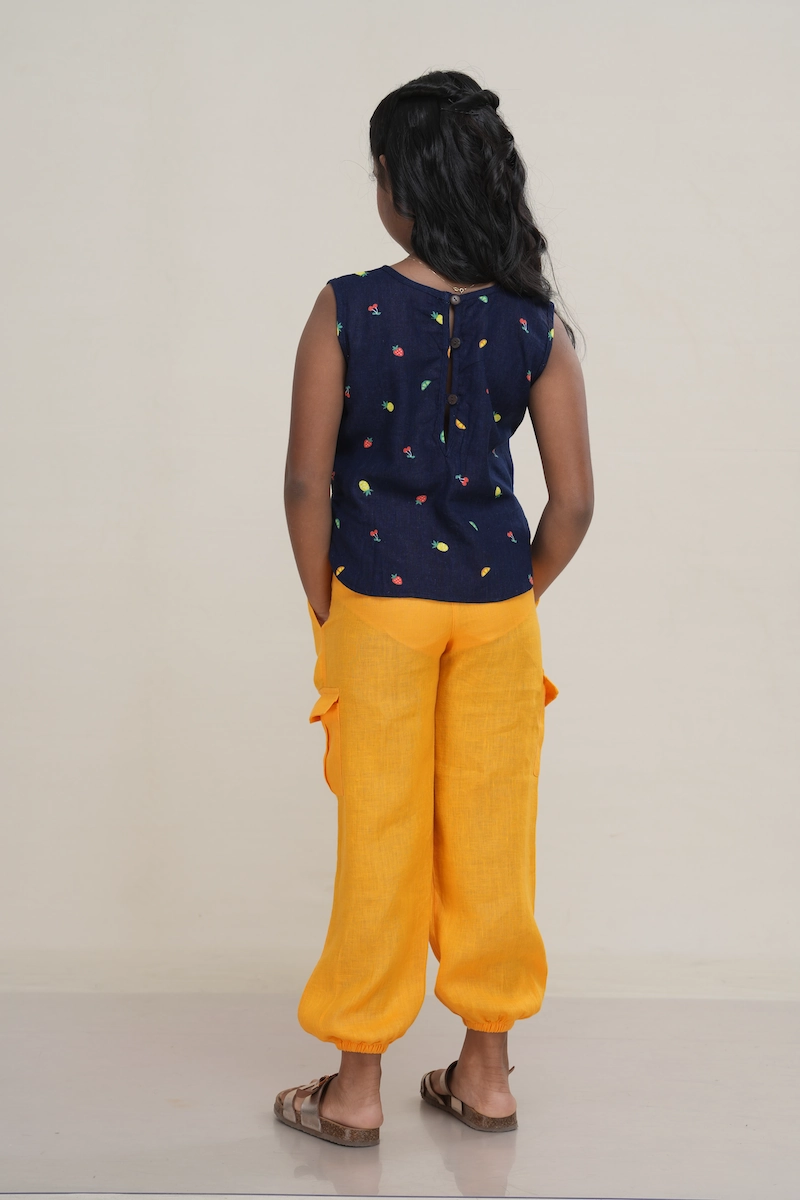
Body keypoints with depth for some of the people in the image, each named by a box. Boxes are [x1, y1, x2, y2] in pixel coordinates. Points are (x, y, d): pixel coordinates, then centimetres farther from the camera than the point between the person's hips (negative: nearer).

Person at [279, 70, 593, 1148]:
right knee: (490, 835, 14)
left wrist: (324, 611, 2)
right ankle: (487, 1071, 27)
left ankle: (357, 1087, 21)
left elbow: (307, 481, -10)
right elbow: (574, 499, -5)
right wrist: (518, 594, 10)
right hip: (495, 603, 2)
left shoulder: (347, 310, -11)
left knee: (379, 839, 9)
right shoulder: (535, 325, -4)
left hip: (378, 600, -2)